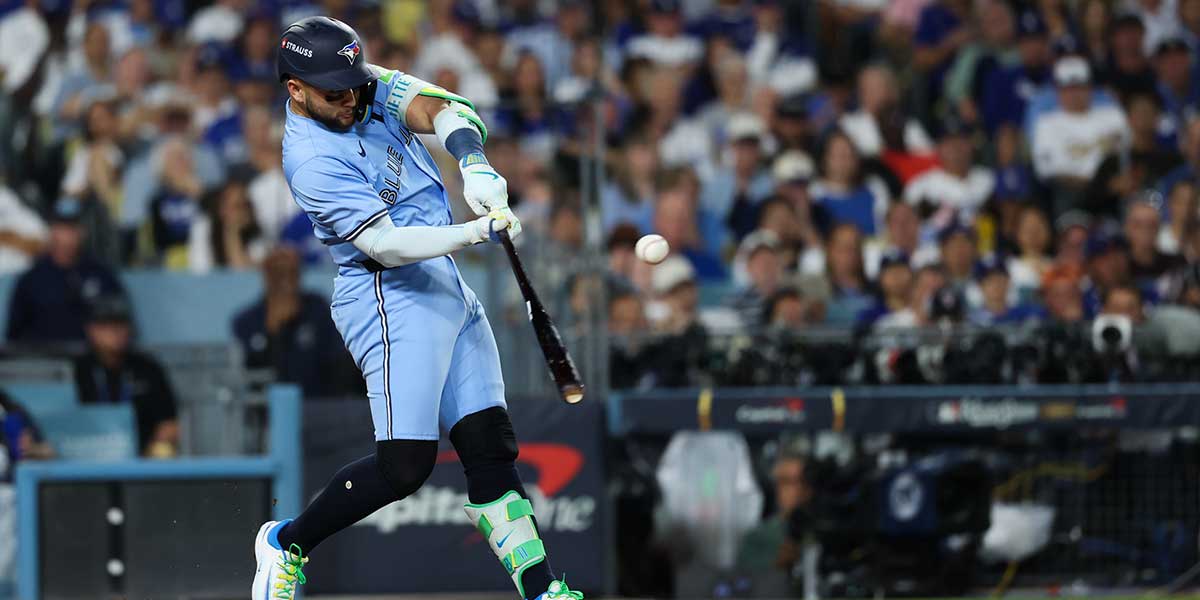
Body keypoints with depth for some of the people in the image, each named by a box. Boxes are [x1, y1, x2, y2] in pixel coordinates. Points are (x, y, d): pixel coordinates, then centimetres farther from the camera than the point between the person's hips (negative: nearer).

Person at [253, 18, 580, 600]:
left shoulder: (370, 88, 5)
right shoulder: (313, 161, -19)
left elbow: (441, 109, -7)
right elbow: (386, 244, -25)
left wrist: (473, 161, -27)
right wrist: (477, 231, -35)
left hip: (447, 289, 8)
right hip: (391, 297, -8)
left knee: (490, 444, 3)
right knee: (404, 463, -14)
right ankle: (286, 542, 6)